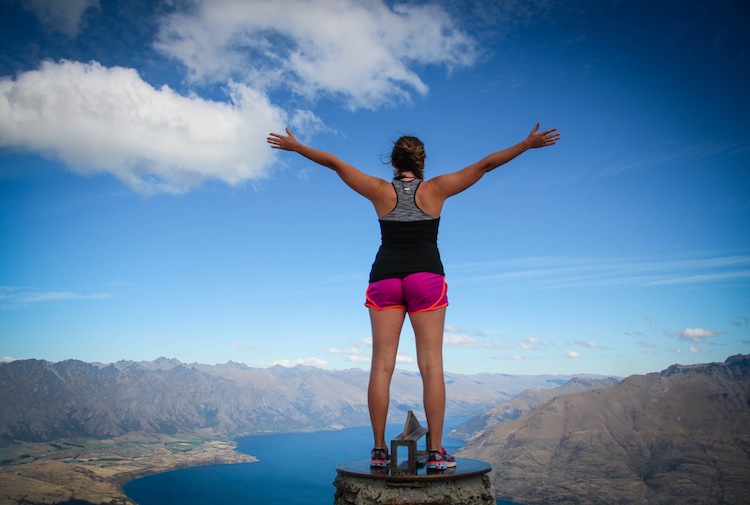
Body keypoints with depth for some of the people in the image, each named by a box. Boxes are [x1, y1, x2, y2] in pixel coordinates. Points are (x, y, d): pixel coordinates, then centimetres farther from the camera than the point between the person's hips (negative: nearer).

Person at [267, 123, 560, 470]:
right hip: (426, 277, -1)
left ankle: (379, 448, 4)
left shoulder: (380, 190, 6)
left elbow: (333, 162, 11)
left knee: (382, 364, 2)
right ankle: (435, 451, -2)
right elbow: (485, 165, 7)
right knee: (431, 364, -2)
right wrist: (527, 144, 13)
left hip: (384, 278, 2)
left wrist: (296, 146, 22)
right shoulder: (435, 189, 4)